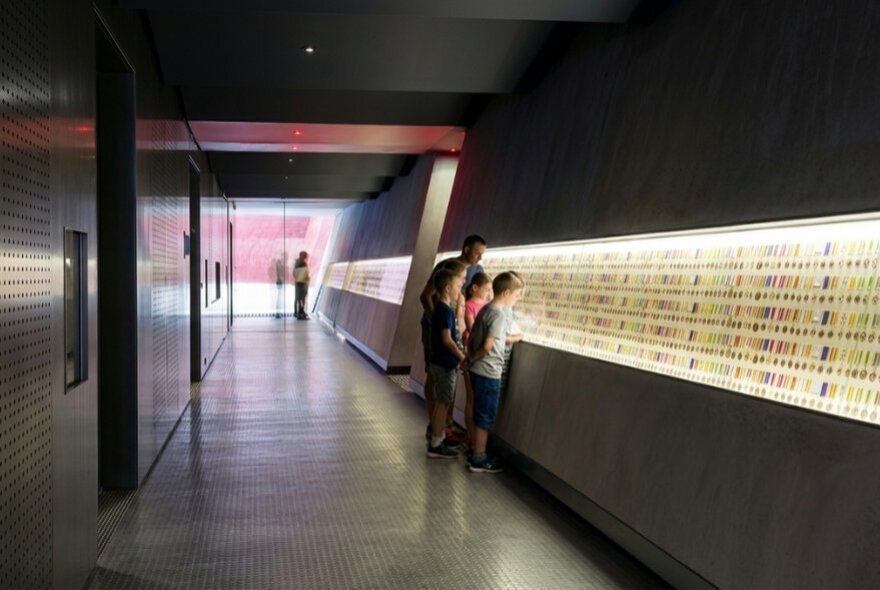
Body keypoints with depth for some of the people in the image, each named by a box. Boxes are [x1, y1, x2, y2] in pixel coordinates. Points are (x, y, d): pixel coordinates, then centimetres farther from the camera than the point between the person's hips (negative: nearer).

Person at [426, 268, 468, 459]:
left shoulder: (442, 308, 11)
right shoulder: (445, 310, -19)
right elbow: (447, 339, -23)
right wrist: (462, 358, -19)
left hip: (442, 362, 10)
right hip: (445, 364, -10)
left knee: (442, 402, 18)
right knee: (443, 403, -3)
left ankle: (440, 438, 29)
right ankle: (435, 446, 3)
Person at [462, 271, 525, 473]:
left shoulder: (486, 309, 8)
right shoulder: (499, 314, -18)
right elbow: (488, 346, -23)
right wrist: (471, 360, -5)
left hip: (478, 370, 9)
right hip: (489, 373, -9)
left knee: (480, 414, 18)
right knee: (486, 416, 2)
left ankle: (476, 453, 28)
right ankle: (479, 460, 10)